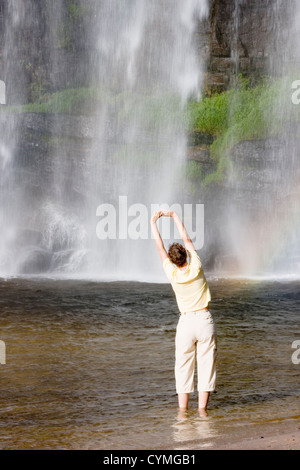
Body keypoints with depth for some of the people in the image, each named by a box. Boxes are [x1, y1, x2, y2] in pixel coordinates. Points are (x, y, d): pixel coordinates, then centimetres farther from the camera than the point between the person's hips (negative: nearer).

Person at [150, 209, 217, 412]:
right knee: (206, 365, 4)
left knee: (184, 367, 8)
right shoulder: (196, 269, -7)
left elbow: (160, 246, 5)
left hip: (186, 322, 0)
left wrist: (154, 223, 15)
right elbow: (187, 239, 6)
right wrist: (174, 216, 16)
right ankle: (202, 409, 4)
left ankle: (183, 410, 8)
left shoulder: (173, 274, -7)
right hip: (205, 321, 0)